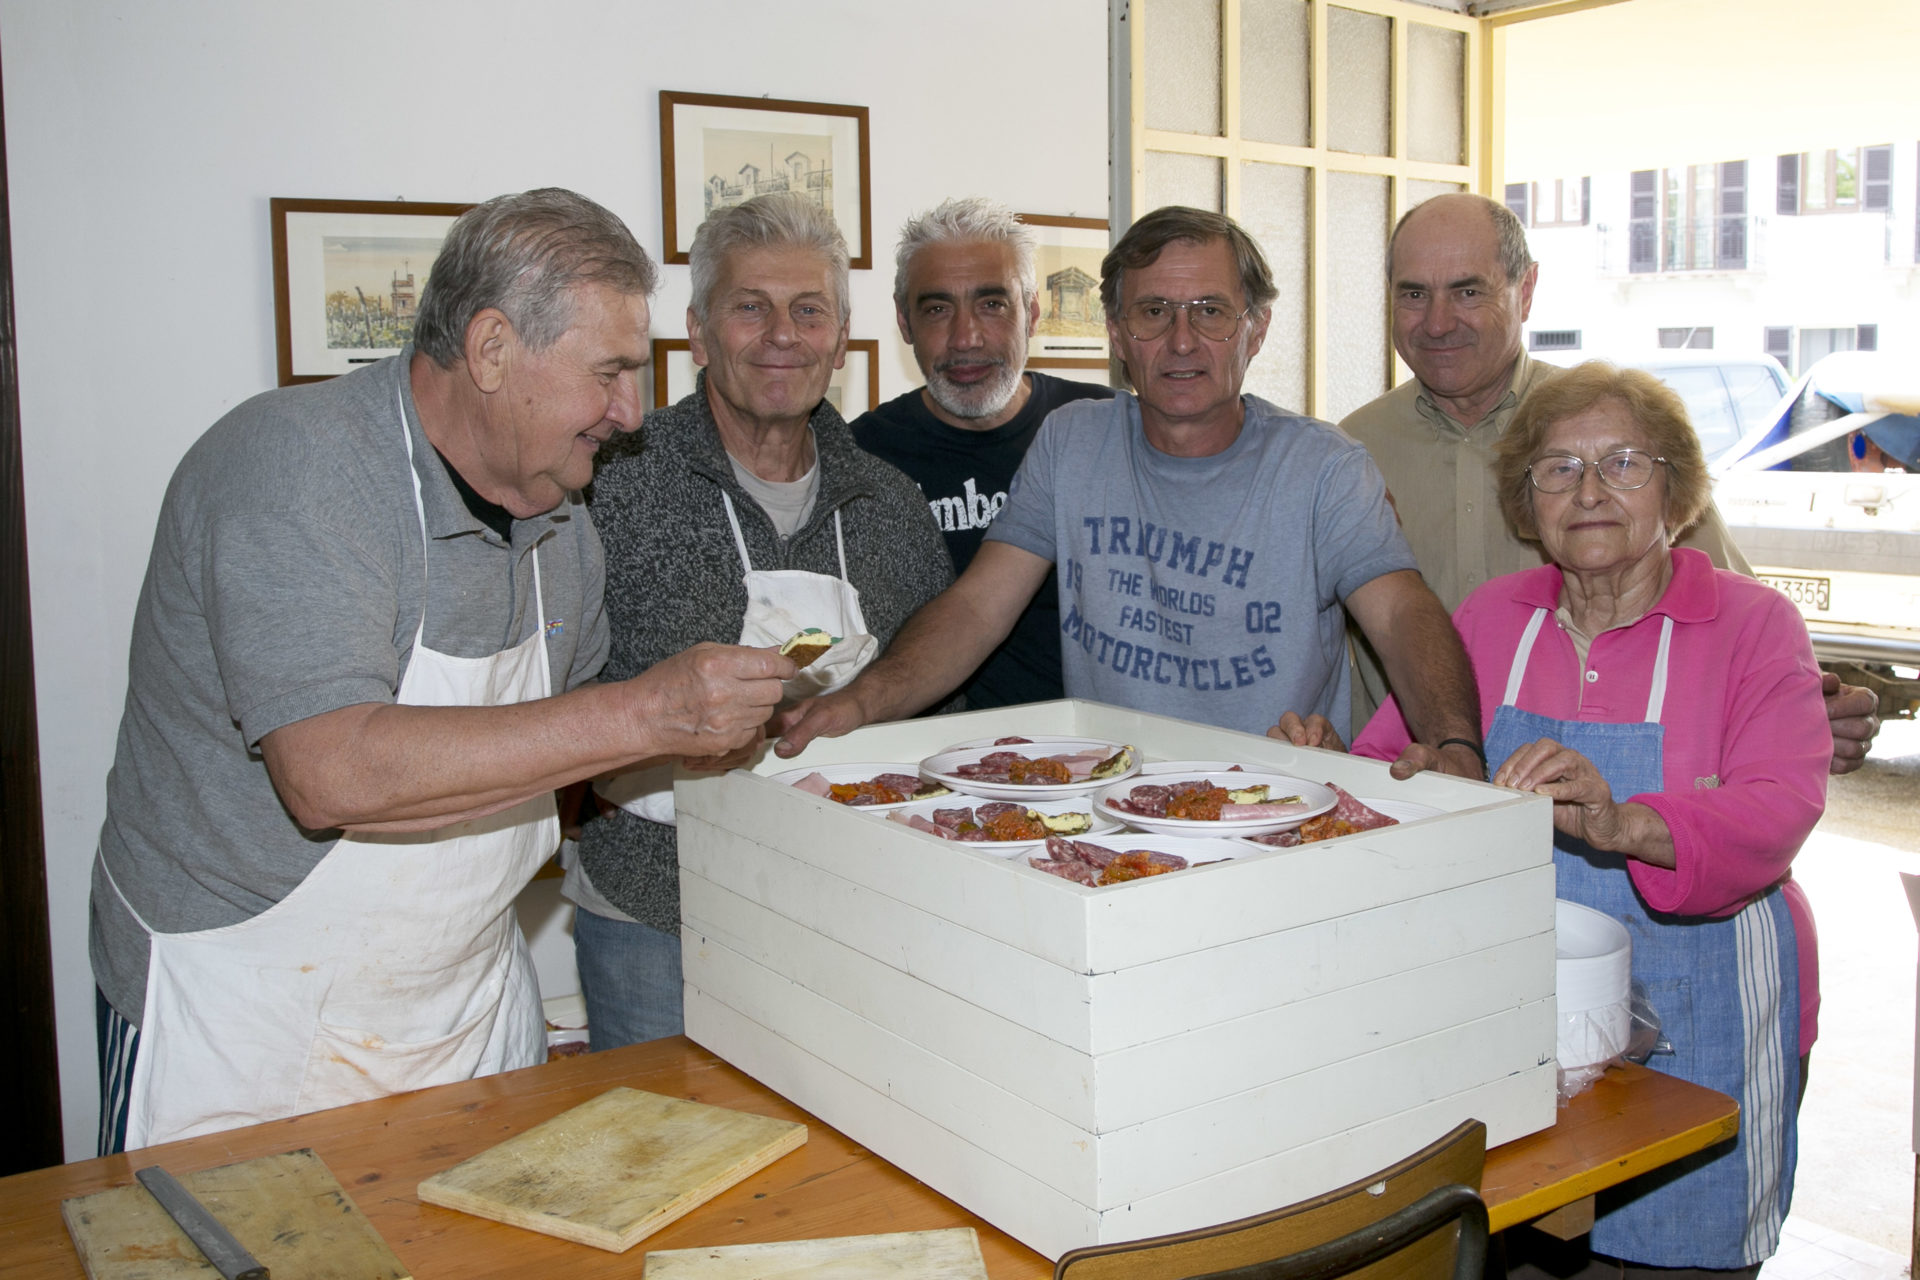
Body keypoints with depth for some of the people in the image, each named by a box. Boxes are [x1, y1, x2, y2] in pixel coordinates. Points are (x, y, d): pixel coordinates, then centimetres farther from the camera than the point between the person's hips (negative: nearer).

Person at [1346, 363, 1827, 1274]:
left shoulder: (1753, 626, -4)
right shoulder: (1490, 617, 7)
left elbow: (1778, 808, -19)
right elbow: (1385, 761, 6)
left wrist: (1620, 825, -38)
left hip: (1689, 1023, -2)